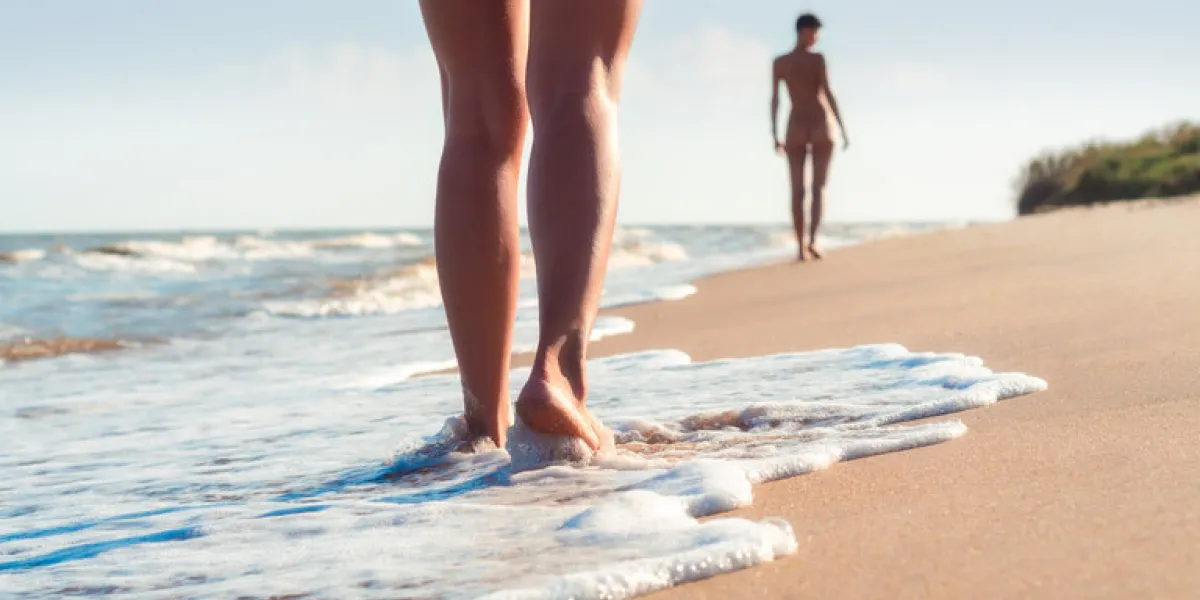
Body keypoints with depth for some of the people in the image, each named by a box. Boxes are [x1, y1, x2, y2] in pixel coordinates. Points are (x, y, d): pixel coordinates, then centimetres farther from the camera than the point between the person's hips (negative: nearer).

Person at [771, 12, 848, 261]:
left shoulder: (778, 62, 4)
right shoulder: (818, 58, -7)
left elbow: (774, 100, 3)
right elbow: (828, 95, -11)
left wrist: (775, 136, 8)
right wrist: (843, 129, -7)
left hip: (795, 129, 2)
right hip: (820, 128, -2)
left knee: (797, 191, 3)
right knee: (819, 187, 0)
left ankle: (802, 248, -1)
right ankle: (813, 241, -19)